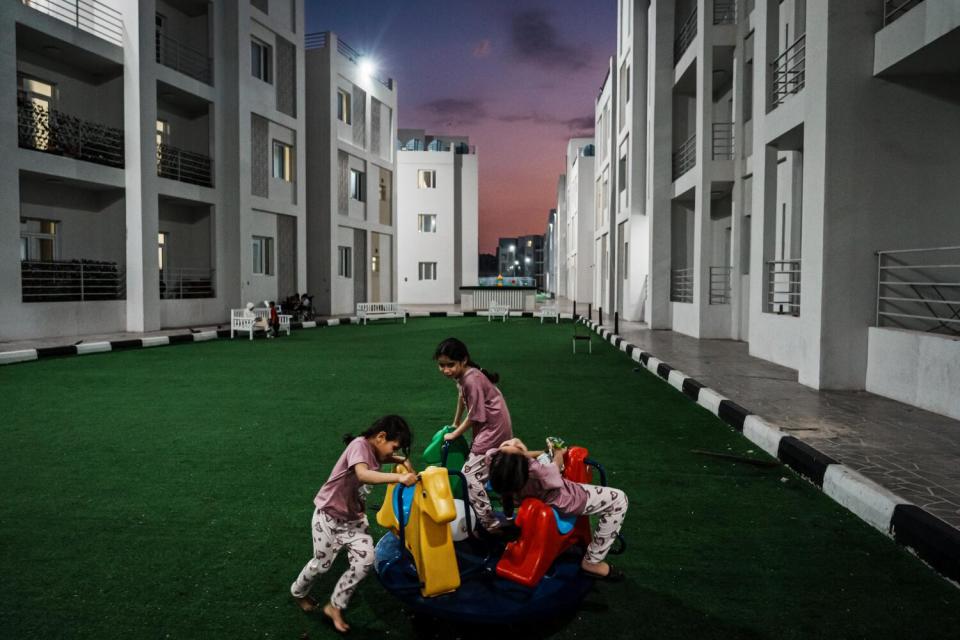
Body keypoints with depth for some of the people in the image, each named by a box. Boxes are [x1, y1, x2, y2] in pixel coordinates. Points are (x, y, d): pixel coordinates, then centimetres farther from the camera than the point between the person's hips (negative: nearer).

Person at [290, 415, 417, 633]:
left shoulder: (372, 450, 1)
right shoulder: (359, 445, -25)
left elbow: (384, 458, 27)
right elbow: (363, 474, -45)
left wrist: (402, 461, 8)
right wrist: (399, 477, -52)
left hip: (354, 518, 7)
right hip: (329, 515, -7)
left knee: (365, 562, -5)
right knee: (322, 564, 10)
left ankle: (334, 607, 15)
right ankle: (298, 592, 42)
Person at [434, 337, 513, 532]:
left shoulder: (472, 380, -28)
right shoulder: (462, 375, -1)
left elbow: (475, 417, -20)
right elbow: (462, 396, 19)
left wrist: (454, 434, -7)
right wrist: (455, 423, 27)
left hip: (493, 429, -10)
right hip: (491, 427, 10)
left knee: (470, 476, -10)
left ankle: (490, 524, -4)